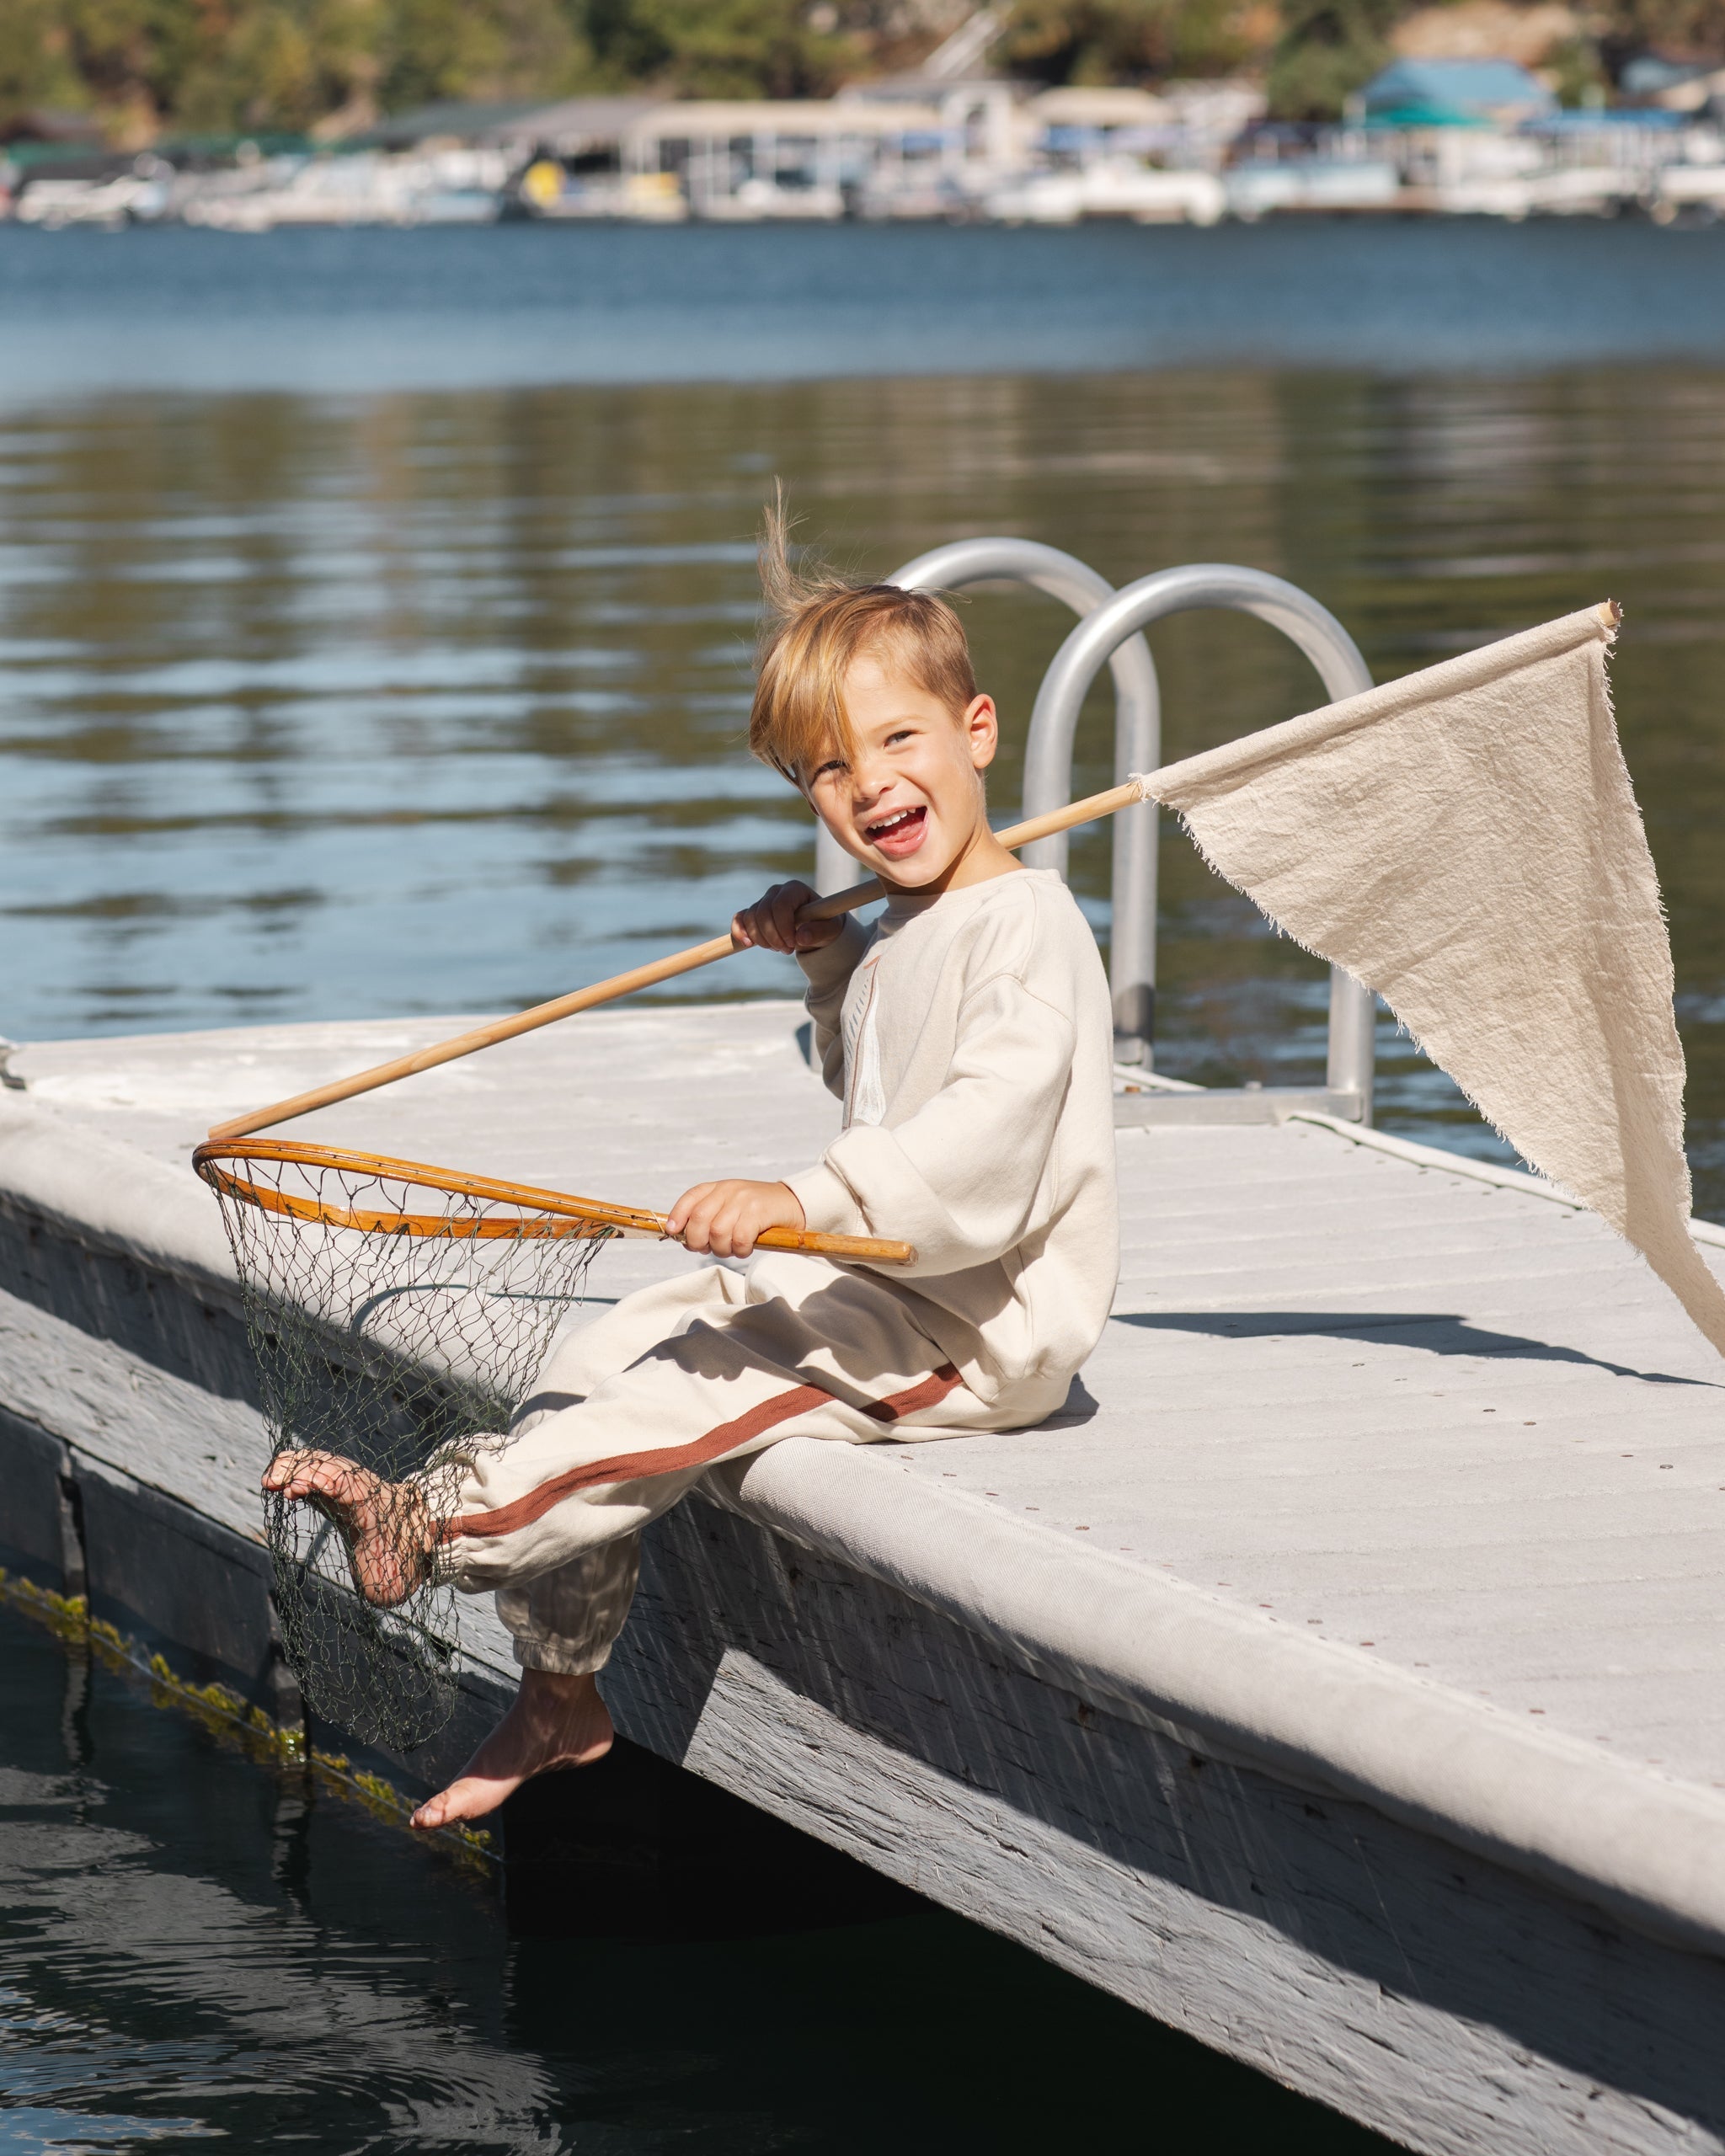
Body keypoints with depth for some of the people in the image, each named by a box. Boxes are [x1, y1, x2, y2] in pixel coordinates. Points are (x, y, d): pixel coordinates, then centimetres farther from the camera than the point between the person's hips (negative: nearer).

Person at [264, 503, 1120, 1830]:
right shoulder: (907, 935, 15)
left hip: (980, 1327, -11)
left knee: (695, 1389, -24)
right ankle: (562, 1696, 11)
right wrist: (831, 965, 18)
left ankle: (433, 1523, -17)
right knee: (590, 1363, 5)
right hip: (869, 1280, 11)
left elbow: (987, 1137, -33)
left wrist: (806, 1201, -42)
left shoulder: (1024, 929, -19)